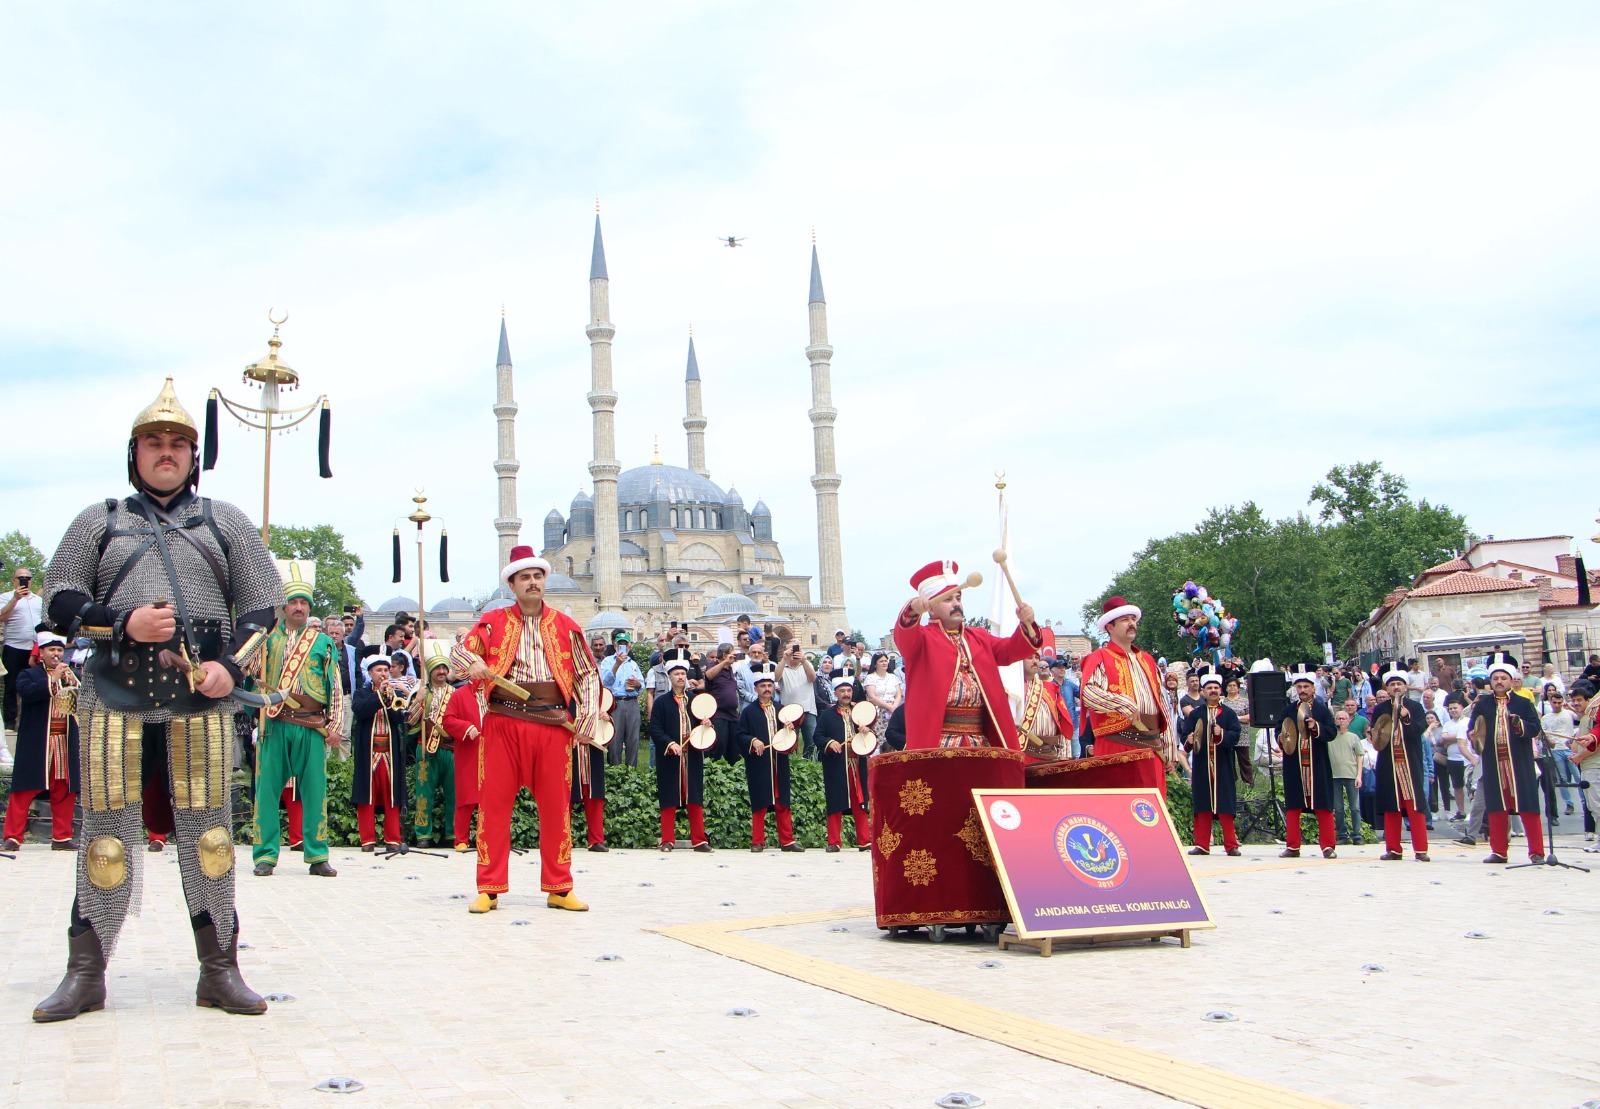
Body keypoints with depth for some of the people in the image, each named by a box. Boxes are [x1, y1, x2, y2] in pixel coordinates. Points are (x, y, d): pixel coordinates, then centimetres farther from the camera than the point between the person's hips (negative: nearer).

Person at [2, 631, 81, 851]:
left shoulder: (71, 676, 17)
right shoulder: (28, 675, 6)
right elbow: (27, 693, -16)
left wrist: (73, 684, -12)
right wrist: (53, 679, -18)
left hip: (66, 744, 4)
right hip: (35, 745, -3)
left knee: (64, 791, 4)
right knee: (23, 790, -4)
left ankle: (62, 837, 10)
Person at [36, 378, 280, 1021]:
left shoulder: (224, 522, 15)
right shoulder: (101, 521, 15)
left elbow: (262, 602, 11)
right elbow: (60, 600, 9)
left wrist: (232, 663, -5)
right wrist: (123, 623, -9)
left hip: (200, 697, 0)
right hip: (114, 695, 0)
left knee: (208, 830, 1)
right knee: (106, 829, 1)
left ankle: (219, 971, 8)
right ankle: (85, 974, 11)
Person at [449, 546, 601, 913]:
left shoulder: (565, 626, 12)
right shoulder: (493, 621, 10)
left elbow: (588, 674, 13)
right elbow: (458, 652, 4)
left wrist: (588, 718, 1)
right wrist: (472, 663, -20)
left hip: (554, 726, 1)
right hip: (503, 724, -1)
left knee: (557, 807, 3)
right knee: (494, 804, -1)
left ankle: (559, 889, 11)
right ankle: (489, 889, 7)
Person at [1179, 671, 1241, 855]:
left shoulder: (1229, 713, 8)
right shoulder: (1195, 714, 10)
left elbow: (1236, 735, -4)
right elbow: (1184, 734, 2)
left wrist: (1222, 734, -22)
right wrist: (1188, 740, -20)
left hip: (1223, 766, -1)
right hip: (1202, 766, 1)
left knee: (1225, 806, -1)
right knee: (1202, 806, 2)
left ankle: (1231, 845, 5)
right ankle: (1202, 845, 7)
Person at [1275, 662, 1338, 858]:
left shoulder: (1322, 709, 5)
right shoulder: (1287, 710, 9)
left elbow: (1332, 732, -4)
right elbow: (1279, 732, 8)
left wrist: (1316, 728, -21)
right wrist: (1282, 740, -13)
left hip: (1317, 765, -2)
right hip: (1294, 765, 2)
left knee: (1323, 805, -1)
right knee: (1292, 806, 4)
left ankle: (1328, 846, 5)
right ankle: (1293, 846, 10)